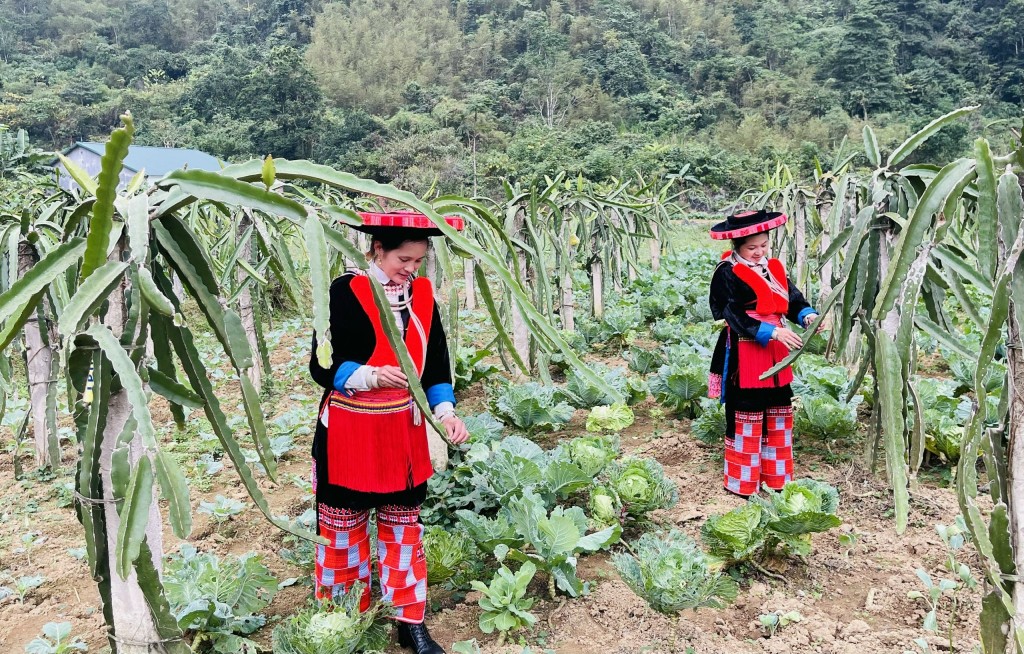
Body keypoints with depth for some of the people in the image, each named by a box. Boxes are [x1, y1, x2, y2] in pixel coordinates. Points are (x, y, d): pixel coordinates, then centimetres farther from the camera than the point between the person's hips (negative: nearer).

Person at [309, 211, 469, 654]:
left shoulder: (422, 294, 1)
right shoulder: (345, 292, -13)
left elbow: (436, 363, 2)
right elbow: (322, 367, -13)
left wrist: (445, 411, -13)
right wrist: (371, 375, -29)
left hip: (403, 431, 4)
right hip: (349, 433, -4)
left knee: (403, 527, 14)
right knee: (344, 530, 11)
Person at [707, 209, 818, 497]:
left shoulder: (774, 268, 11)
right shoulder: (727, 273, -12)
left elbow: (793, 300, 5)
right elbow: (736, 318, -19)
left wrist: (807, 315, -16)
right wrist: (774, 332, -27)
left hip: (776, 354, 8)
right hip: (745, 357, -8)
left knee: (779, 414, 14)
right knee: (747, 417, 0)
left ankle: (776, 477, 29)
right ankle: (743, 482, 13)